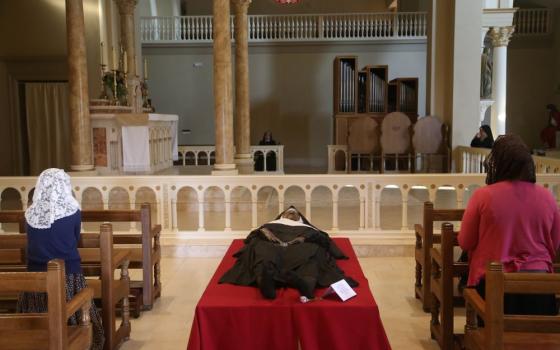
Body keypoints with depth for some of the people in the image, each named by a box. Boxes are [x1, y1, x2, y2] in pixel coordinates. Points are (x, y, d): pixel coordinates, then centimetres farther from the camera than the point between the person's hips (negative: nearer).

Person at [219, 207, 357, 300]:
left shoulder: (305, 227, 41)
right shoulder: (272, 224, 43)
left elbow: (323, 238, 19)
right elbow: (254, 234, 23)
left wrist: (306, 237, -2)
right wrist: (263, 231, -1)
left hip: (300, 247, 0)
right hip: (273, 246, 0)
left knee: (310, 253, -38)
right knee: (264, 253, -39)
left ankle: (306, 283, -70)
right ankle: (266, 280, -72)